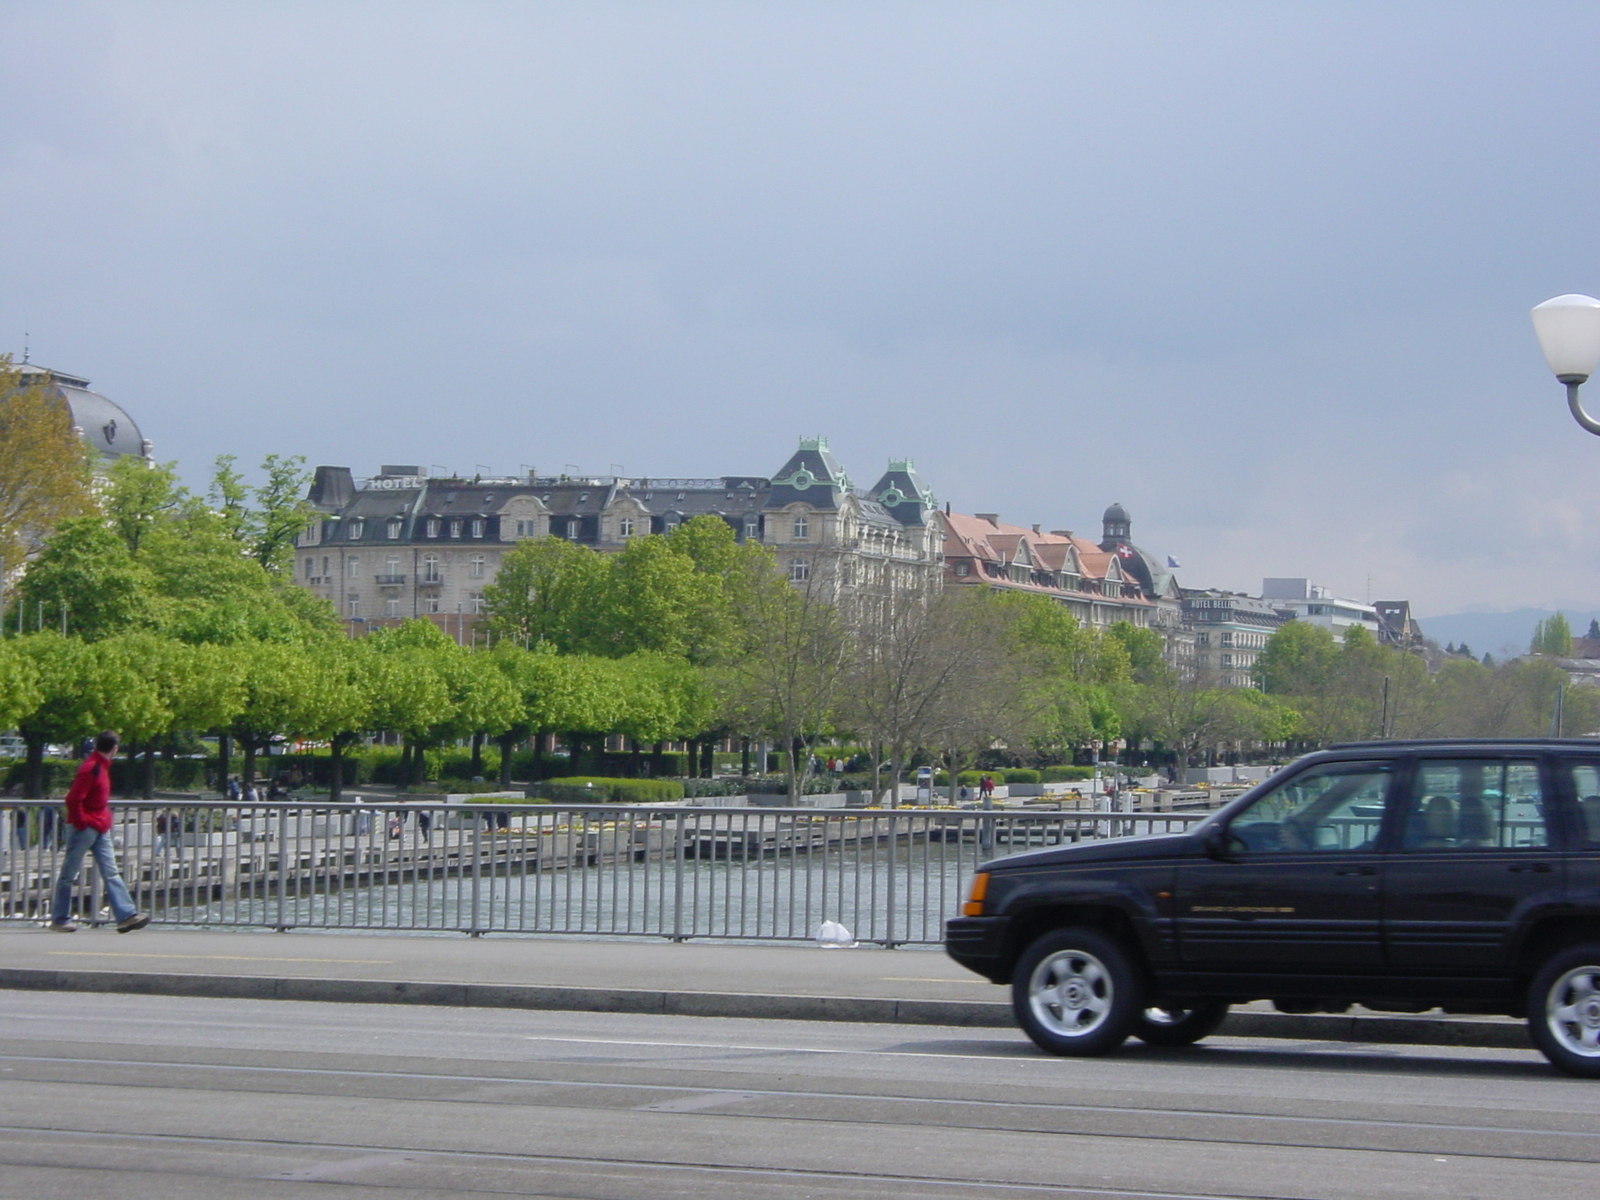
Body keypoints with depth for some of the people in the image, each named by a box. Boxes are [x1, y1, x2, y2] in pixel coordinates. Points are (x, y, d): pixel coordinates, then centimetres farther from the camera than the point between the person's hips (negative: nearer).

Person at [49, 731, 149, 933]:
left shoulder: (101, 766, 13)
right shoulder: (91, 769, -17)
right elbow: (73, 799, -23)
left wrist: (105, 820, 16)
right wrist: (81, 823, -17)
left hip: (100, 829, 9)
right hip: (85, 828, -9)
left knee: (110, 873, 1)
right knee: (69, 874, 1)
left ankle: (126, 915, -5)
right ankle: (59, 920, 8)